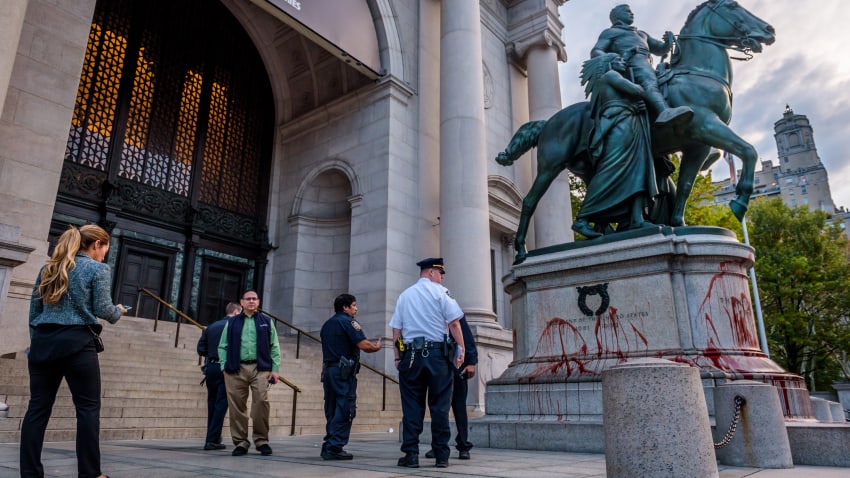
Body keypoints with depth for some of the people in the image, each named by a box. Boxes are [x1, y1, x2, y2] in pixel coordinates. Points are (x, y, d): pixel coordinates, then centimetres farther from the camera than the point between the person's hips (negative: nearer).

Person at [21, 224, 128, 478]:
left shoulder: (48, 268, 17)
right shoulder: (98, 269, -1)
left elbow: (34, 311, 18)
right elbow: (103, 309, -8)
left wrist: (34, 344, 24)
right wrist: (118, 311, 13)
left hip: (43, 342, 6)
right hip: (77, 343, -6)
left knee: (38, 408, 7)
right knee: (88, 408, -1)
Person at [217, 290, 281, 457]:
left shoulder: (267, 321, 12)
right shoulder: (232, 322, 14)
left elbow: (274, 347, 9)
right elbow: (223, 346, 13)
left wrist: (275, 369, 0)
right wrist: (224, 366, 1)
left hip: (260, 369, -1)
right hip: (236, 369, 1)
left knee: (261, 402, -12)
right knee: (237, 406, 2)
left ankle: (262, 440, 2)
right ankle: (240, 442, 14)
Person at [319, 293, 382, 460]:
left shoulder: (327, 324, 19)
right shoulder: (347, 322, -7)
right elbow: (364, 345, -15)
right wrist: (376, 347, 4)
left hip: (328, 370, 8)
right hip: (344, 371, -8)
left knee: (332, 409, 13)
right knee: (344, 409, -5)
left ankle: (328, 446, 14)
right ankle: (335, 448, -6)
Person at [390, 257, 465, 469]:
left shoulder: (405, 295, 13)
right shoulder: (440, 292, 1)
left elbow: (396, 329, 10)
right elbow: (454, 323, -8)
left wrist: (398, 357, 13)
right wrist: (460, 349, -3)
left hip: (411, 355, 3)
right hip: (437, 354, -3)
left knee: (412, 405, 5)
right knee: (440, 405, 3)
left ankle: (411, 454, 4)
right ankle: (441, 456, 7)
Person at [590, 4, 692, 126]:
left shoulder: (641, 34, 41)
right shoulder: (609, 32, 22)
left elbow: (660, 49, 39)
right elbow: (595, 52, 6)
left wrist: (669, 42, 13)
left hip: (645, 64, 9)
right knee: (650, 83, -35)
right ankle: (665, 112, -62)